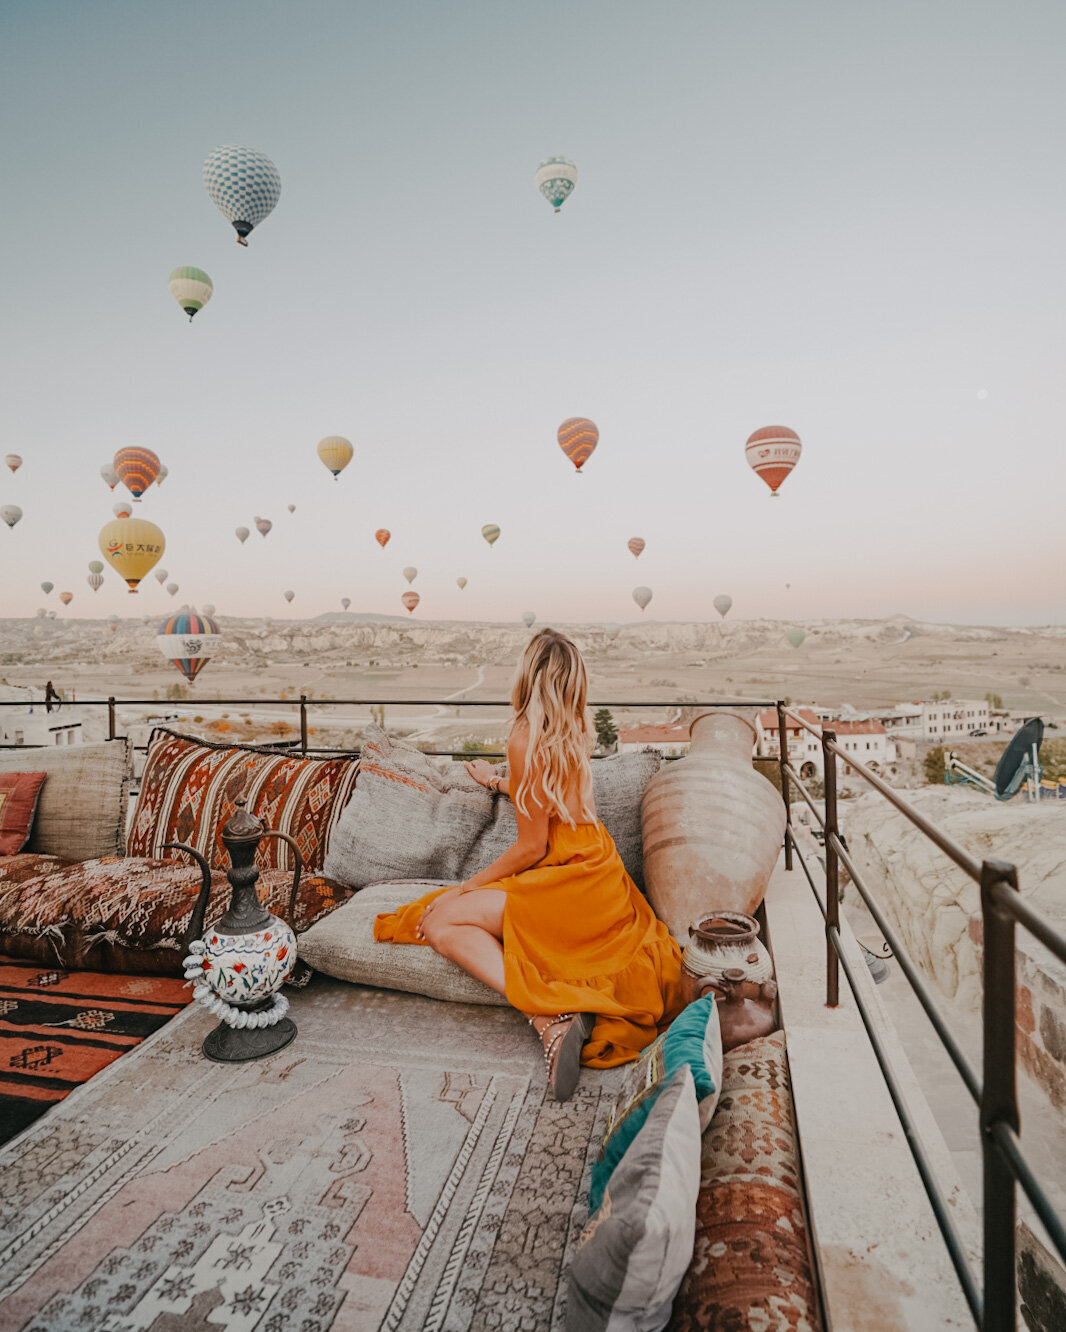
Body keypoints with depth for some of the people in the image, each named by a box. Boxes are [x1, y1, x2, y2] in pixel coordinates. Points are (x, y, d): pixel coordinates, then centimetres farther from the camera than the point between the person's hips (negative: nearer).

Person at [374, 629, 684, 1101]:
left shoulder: (526, 738, -16)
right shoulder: (573, 731, 9)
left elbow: (532, 847, -15)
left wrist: (466, 887, -3)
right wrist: (497, 781, 47)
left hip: (568, 883, -9)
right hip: (593, 872, 9)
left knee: (442, 921, -13)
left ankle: (550, 1018, -23)